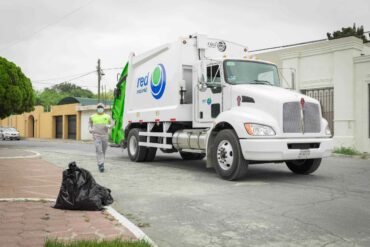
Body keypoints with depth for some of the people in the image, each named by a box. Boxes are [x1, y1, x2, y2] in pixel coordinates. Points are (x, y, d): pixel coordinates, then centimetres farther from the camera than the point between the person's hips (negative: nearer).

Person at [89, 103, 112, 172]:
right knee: (99, 150, -14)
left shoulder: (107, 116, 6)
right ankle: (101, 164, -18)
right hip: (96, 135, -2)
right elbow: (90, 123, 23)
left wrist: (109, 126, -12)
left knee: (103, 151, 12)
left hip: (105, 135, 2)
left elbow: (111, 124, 10)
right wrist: (90, 129, 4)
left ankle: (101, 163, 31)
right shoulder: (92, 117, 8)